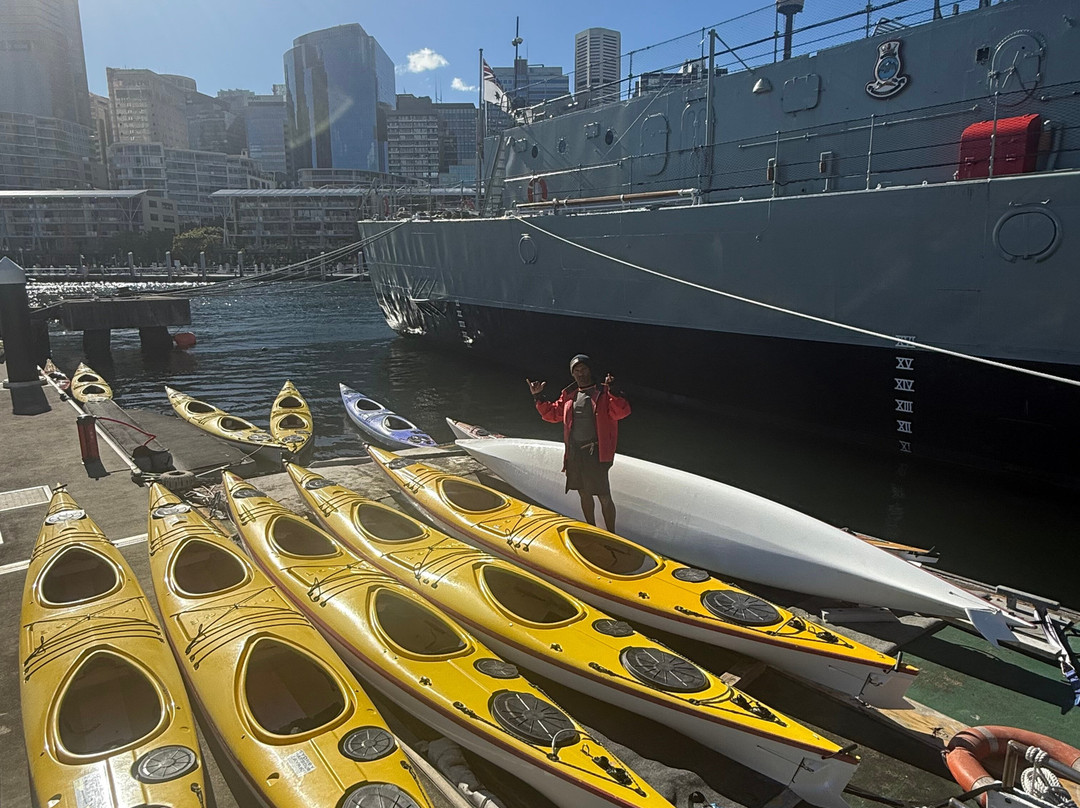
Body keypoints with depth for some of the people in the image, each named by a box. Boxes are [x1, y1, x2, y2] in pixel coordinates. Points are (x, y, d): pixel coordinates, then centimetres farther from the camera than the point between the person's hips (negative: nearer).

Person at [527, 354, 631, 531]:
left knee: (603, 496, -5)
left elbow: (622, 412, -17)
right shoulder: (568, 395, 13)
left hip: (595, 452, -6)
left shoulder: (603, 393, -4)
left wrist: (613, 391, -30)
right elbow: (553, 414, 21)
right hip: (573, 452, 6)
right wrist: (538, 398, 11)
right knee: (584, 493, 17)